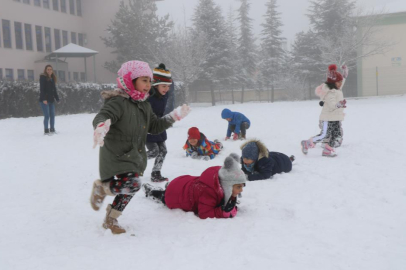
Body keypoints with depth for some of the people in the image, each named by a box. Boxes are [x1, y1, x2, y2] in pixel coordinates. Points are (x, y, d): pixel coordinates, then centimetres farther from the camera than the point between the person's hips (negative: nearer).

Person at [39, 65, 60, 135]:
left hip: (51, 99, 7)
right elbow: (42, 89, -14)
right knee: (47, 115, -9)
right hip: (44, 100, -7)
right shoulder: (43, 77, -6)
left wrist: (57, 98, 14)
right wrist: (44, 99, -22)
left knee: (52, 115, 7)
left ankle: (52, 130, 16)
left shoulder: (52, 78, 14)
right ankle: (46, 131, -2)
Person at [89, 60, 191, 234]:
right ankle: (101, 187, 4)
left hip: (135, 157, 9)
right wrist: (102, 125, -57)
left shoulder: (144, 105, 10)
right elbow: (101, 116, -33)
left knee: (128, 190, 16)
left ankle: (111, 220, 39)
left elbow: (154, 127, 18)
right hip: (116, 156, -8)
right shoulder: (118, 102, -18)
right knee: (132, 185, -26)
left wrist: (174, 116, 11)